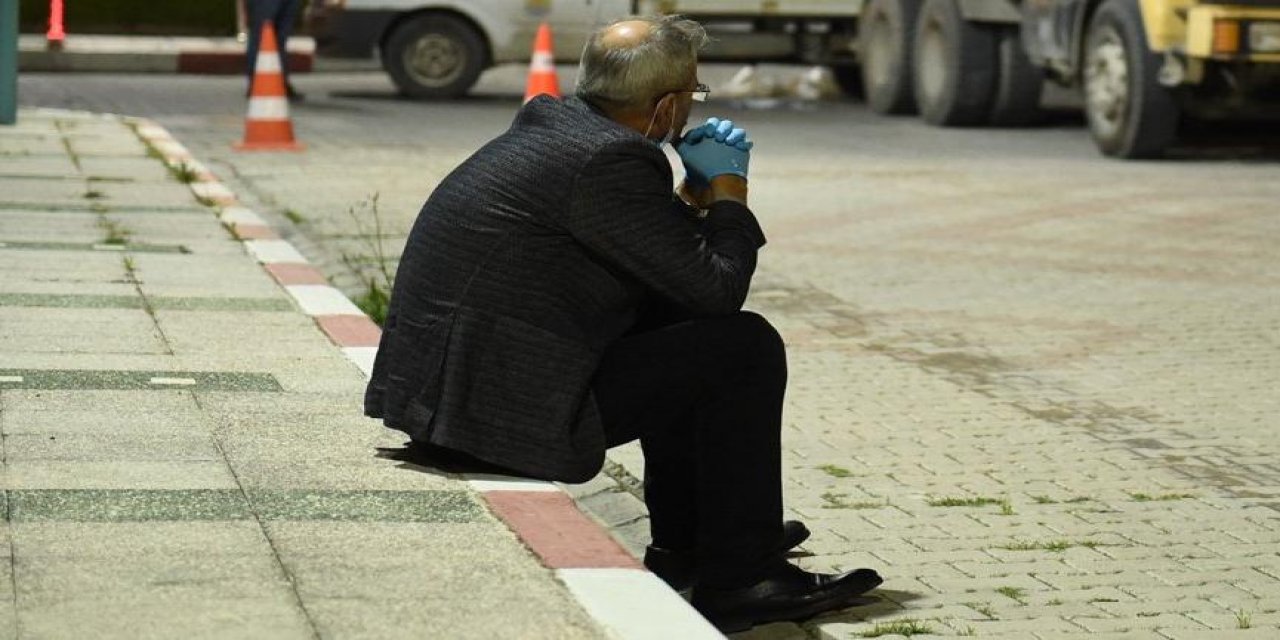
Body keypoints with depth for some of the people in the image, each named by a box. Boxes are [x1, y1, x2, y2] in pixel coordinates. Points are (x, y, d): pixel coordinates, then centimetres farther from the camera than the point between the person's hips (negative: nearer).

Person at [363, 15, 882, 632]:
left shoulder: (549, 121, 12)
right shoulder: (611, 159, -17)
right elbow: (719, 290, -11)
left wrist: (698, 189, 15)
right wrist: (728, 187, 3)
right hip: (505, 412, -10)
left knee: (676, 324, 25)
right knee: (747, 347, -5)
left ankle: (684, 543, 31)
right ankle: (737, 576, 3)